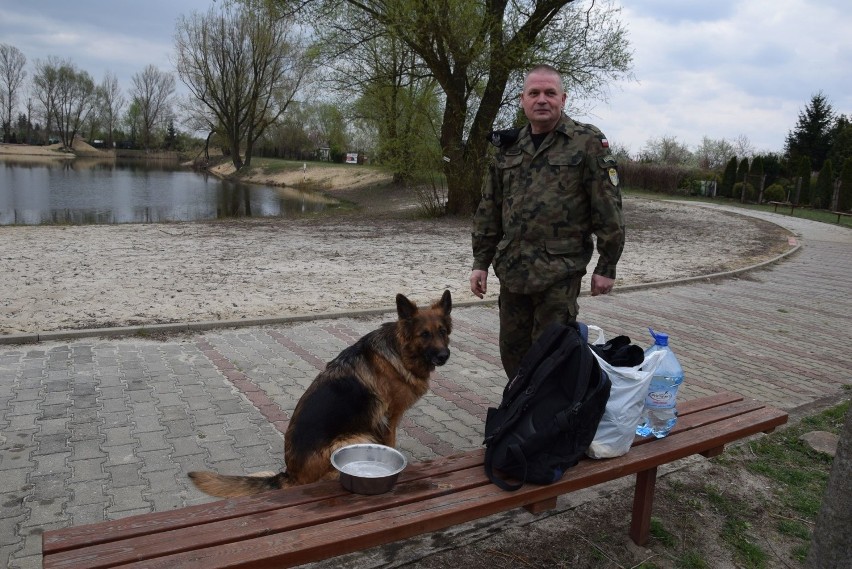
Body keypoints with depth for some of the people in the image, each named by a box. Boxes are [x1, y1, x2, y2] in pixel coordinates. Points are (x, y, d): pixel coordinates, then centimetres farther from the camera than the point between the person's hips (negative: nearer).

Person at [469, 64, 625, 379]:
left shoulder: (587, 143, -5)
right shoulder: (509, 147, 11)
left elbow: (608, 208, -6)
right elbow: (489, 210, 14)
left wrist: (607, 266, -8)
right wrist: (481, 262, 11)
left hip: (560, 273, -5)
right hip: (512, 270, 5)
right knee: (512, 351, 14)